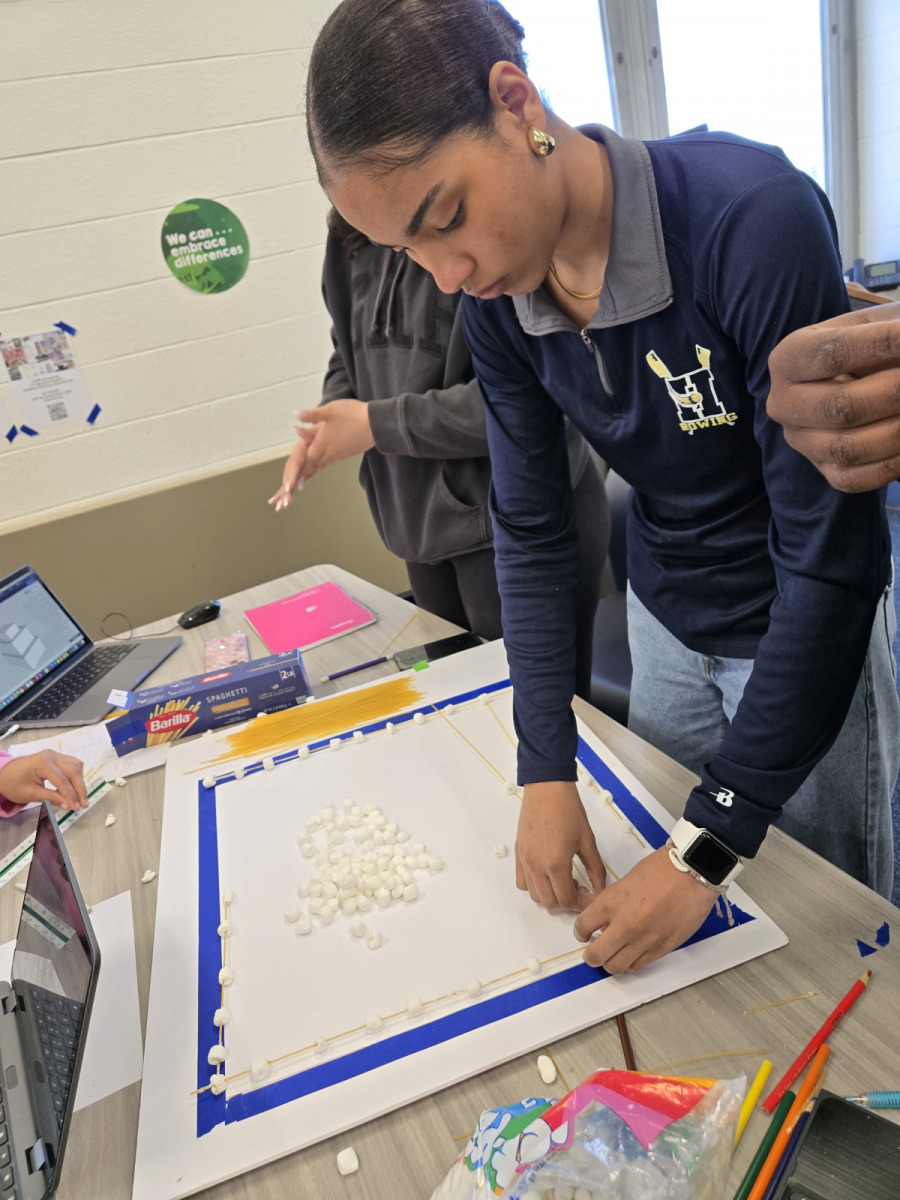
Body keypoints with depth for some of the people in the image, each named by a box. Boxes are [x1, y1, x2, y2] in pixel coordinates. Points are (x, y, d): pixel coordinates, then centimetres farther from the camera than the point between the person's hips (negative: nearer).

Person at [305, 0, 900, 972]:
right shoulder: (497, 300, -11)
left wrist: (712, 845, -27)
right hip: (665, 624, 5)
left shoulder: (753, 217, -29)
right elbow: (531, 531, -6)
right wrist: (546, 768, -14)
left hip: (806, 631, -4)